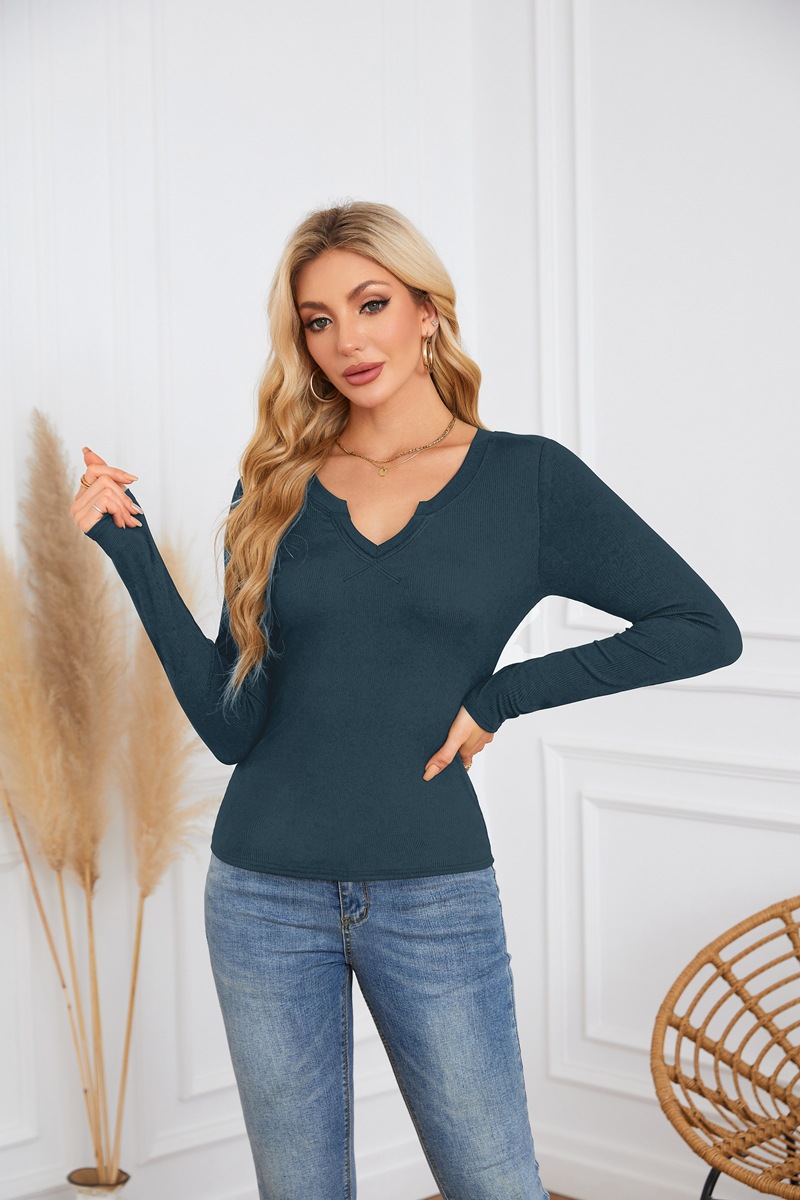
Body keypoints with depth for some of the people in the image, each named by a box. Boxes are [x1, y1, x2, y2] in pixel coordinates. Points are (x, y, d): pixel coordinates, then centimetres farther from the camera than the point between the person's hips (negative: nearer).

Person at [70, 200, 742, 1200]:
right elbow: (230, 723, -3)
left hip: (433, 896, -2)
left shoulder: (527, 479, -2)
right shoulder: (275, 489, 3)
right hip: (267, 893, 2)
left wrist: (502, 695, -8)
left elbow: (704, 630, -3)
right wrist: (131, 549, -9)